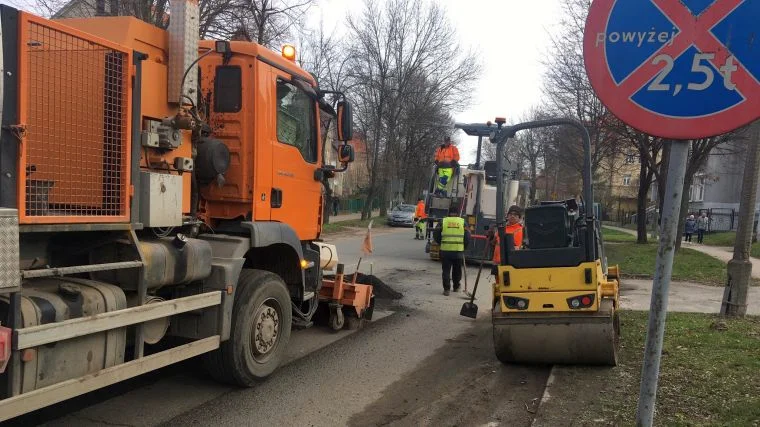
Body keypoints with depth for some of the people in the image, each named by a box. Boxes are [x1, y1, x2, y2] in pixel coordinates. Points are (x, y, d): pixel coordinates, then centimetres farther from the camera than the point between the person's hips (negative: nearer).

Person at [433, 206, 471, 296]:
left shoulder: (443, 221, 2)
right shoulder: (462, 222, 4)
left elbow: (436, 234, 3)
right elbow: (467, 237, 3)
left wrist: (440, 243, 18)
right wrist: (464, 247, 16)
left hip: (445, 250, -1)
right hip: (458, 251, 1)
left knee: (446, 270, 6)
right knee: (457, 270, 18)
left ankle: (446, 289, 4)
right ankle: (456, 287, 31)